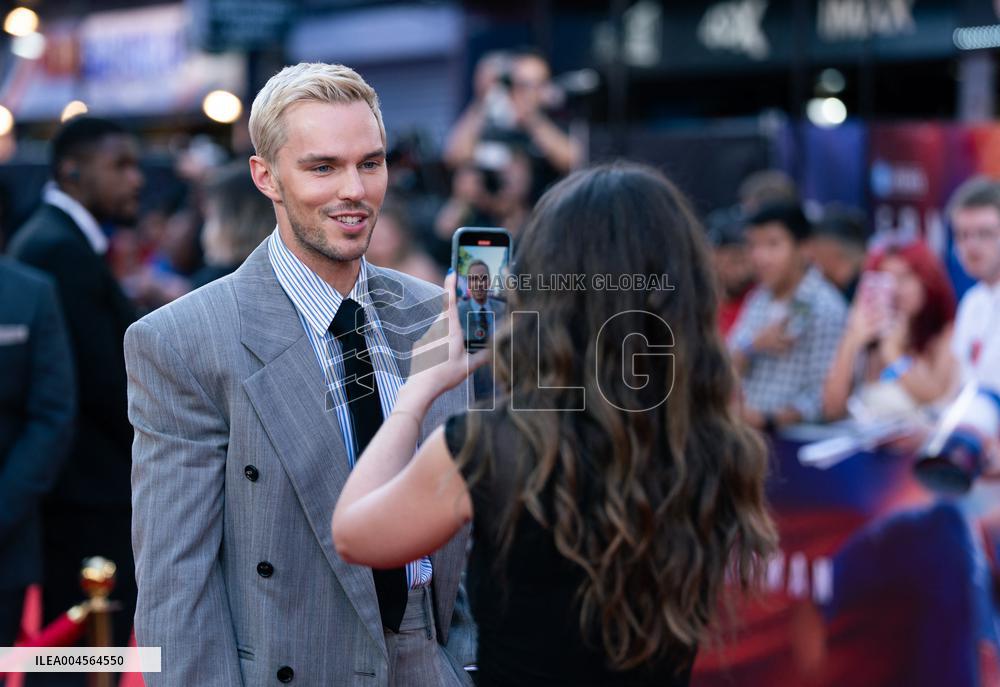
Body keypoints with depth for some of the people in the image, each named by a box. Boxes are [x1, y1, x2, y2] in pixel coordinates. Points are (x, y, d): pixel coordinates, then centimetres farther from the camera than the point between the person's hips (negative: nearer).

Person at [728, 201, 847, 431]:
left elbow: (822, 397, -13)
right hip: (744, 428, 6)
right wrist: (754, 345, -8)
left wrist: (768, 420, -21)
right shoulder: (758, 300, 12)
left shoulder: (825, 308, -8)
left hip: (793, 438, -6)